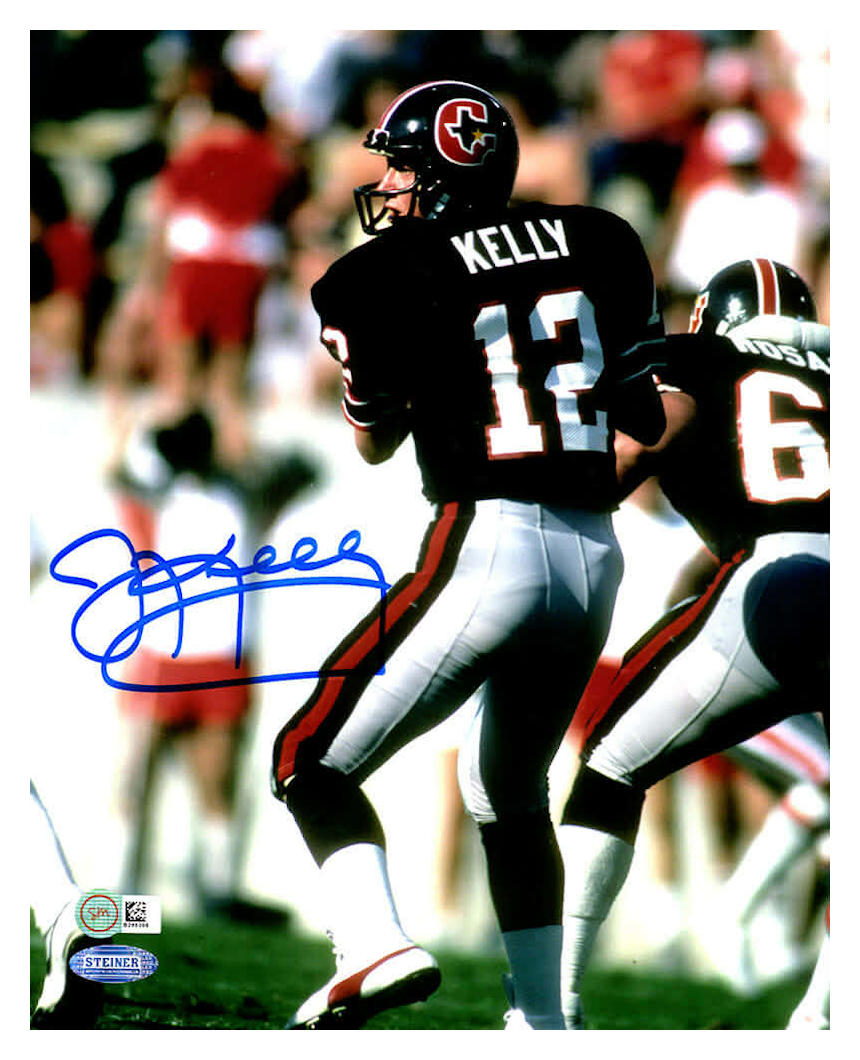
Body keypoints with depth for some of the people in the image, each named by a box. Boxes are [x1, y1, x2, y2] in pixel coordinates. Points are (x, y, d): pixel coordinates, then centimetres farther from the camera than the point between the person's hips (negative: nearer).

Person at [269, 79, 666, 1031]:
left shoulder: (395, 274, -2)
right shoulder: (598, 243, 11)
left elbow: (376, 441, 12)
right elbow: (649, 423, 19)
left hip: (489, 549, -6)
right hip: (595, 559, 6)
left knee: (313, 764, 5)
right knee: (509, 793, 27)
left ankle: (374, 945, -19)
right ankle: (543, 1020, 26)